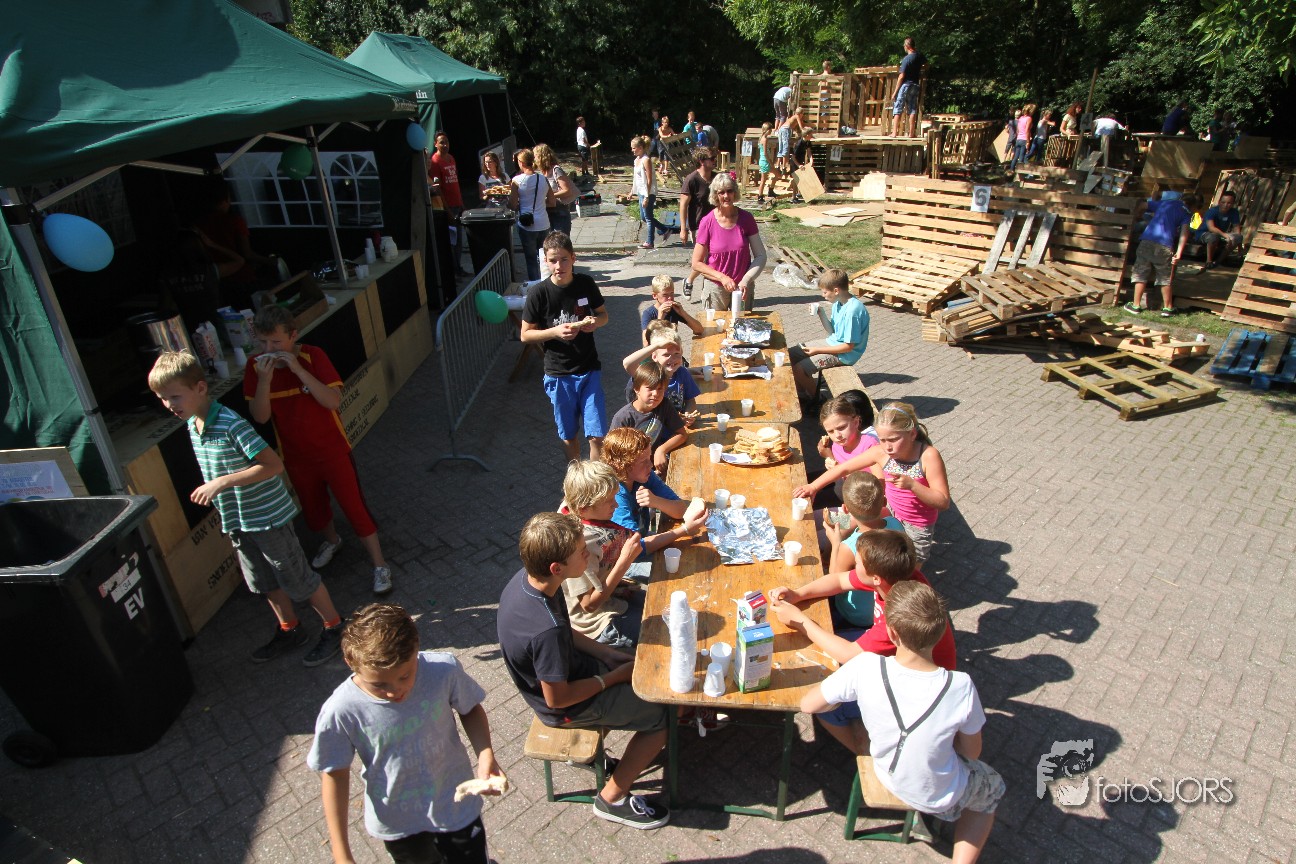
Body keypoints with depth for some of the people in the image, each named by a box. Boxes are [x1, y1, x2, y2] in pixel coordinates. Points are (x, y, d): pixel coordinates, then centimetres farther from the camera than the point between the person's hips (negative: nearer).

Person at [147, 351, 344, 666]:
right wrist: (227, 519, 18)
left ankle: (334, 628, 20)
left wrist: (223, 483, -29)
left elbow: (273, 465, -28)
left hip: (268, 518, -9)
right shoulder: (192, 426, 4)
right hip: (236, 522, 9)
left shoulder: (230, 424, -23)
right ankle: (290, 630, 39)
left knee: (298, 579, 3)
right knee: (265, 583, 21)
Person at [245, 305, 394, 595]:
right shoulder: (256, 367, -8)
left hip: (332, 450, -3)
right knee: (313, 507, 22)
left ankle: (379, 565, 13)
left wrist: (299, 370, -32)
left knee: (354, 507, 0)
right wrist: (264, 380, -27)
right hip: (296, 457, 4)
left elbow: (334, 401, -25)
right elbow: (260, 416, -12)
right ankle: (332, 540, 52)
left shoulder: (312, 356, -16)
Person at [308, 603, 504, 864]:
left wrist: (486, 755, -25)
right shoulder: (341, 713, -29)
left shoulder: (444, 670, -28)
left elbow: (470, 709, -8)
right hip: (397, 824, 1)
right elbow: (334, 775, -13)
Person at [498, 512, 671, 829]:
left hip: (569, 666, 8)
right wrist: (614, 677, -14)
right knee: (664, 714, 0)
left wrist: (610, 654, -1)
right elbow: (557, 698, -26)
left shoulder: (525, 578, -14)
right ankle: (612, 799, 16)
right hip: (565, 706, -8)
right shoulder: (547, 629, -39)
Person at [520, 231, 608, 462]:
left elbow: (603, 314, 10)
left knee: (597, 435, -2)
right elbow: (525, 334, -5)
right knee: (569, 435, 14)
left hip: (589, 369, 1)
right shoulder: (538, 292, -11)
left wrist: (595, 321, -13)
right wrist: (555, 332, -21)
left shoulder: (586, 283, -5)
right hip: (558, 374, -1)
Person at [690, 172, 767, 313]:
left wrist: (747, 280, -18)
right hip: (716, 289, -1)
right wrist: (722, 277, -17)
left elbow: (760, 256, -3)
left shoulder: (746, 218, -5)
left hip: (743, 288, 2)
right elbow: (696, 263, -7)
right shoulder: (707, 222, -10)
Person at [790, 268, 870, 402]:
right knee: (790, 354, 9)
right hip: (832, 342, 10)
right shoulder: (838, 303, 1)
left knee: (798, 369, -19)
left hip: (844, 354, -10)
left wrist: (817, 350, -19)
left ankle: (814, 397, 6)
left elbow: (849, 346, -23)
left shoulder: (852, 311, -27)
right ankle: (801, 392, 21)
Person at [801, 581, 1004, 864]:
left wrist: (850, 690, -3)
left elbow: (807, 704, -18)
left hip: (888, 778, 2)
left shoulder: (866, 668, -32)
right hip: (941, 796, -2)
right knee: (992, 788, 31)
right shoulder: (961, 687, -32)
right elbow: (972, 751, -13)